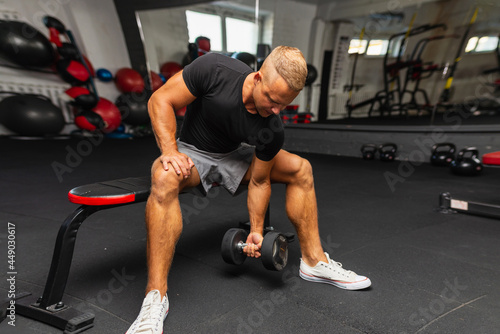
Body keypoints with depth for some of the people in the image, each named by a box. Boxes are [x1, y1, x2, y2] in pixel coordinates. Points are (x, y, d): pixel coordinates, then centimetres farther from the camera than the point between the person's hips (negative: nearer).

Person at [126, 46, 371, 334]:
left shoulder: (272, 131, -19)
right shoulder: (214, 69, -27)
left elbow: (259, 181, -9)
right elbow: (161, 101, -18)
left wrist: (257, 232, -6)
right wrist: (170, 151, -31)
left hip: (233, 155, 3)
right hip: (193, 152, -2)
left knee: (301, 169, -6)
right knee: (165, 179, -40)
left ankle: (314, 261, 3)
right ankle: (156, 296, -25)